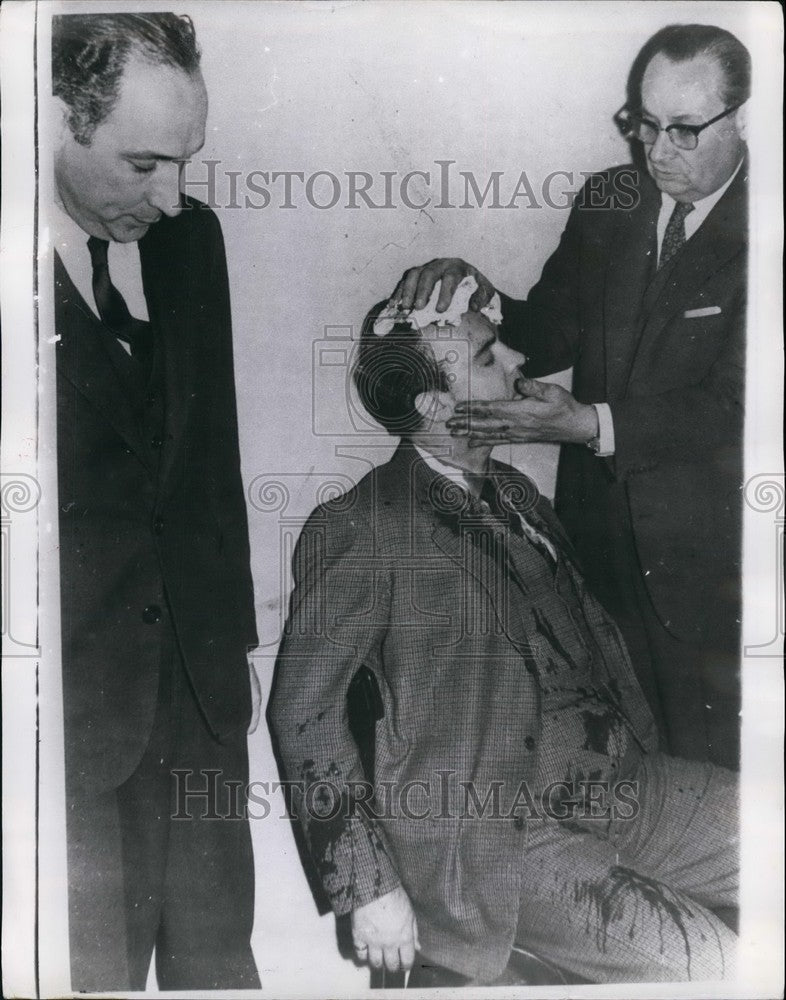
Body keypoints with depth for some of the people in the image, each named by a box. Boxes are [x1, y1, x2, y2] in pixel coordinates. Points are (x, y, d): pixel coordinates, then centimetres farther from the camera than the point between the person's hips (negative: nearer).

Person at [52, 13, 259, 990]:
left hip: (197, 685, 5)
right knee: (86, 975, 10)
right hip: (67, 705, -5)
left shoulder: (192, 238, 5)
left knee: (218, 962, 17)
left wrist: (232, 631, 11)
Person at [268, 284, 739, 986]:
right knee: (714, 967, -17)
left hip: (620, 786, 8)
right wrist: (371, 889, -12)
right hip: (492, 834, -7)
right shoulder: (362, 531, -12)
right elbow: (302, 711, -11)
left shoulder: (515, 492, 13)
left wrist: (644, 755, 9)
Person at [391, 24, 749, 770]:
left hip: (707, 567, -4)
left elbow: (734, 407, -19)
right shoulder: (607, 201, 3)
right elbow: (552, 337, 5)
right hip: (600, 547, 4)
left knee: (708, 772, 14)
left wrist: (589, 423, -28)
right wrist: (479, 298, -14)